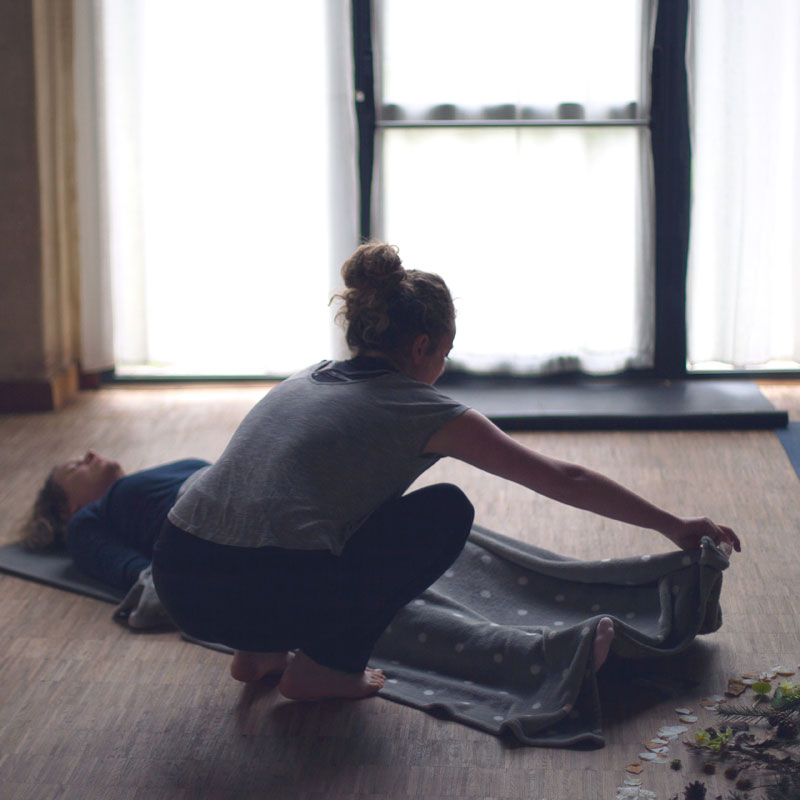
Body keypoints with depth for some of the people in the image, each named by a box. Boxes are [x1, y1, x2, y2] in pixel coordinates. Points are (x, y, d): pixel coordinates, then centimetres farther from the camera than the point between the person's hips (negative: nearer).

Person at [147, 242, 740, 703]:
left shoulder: (306, 382, 23)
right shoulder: (419, 410, 5)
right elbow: (564, 481, 10)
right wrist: (673, 526, 20)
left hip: (176, 580, 7)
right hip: (260, 594, -7)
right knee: (447, 510, 12)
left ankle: (263, 650, 21)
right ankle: (324, 666, 9)